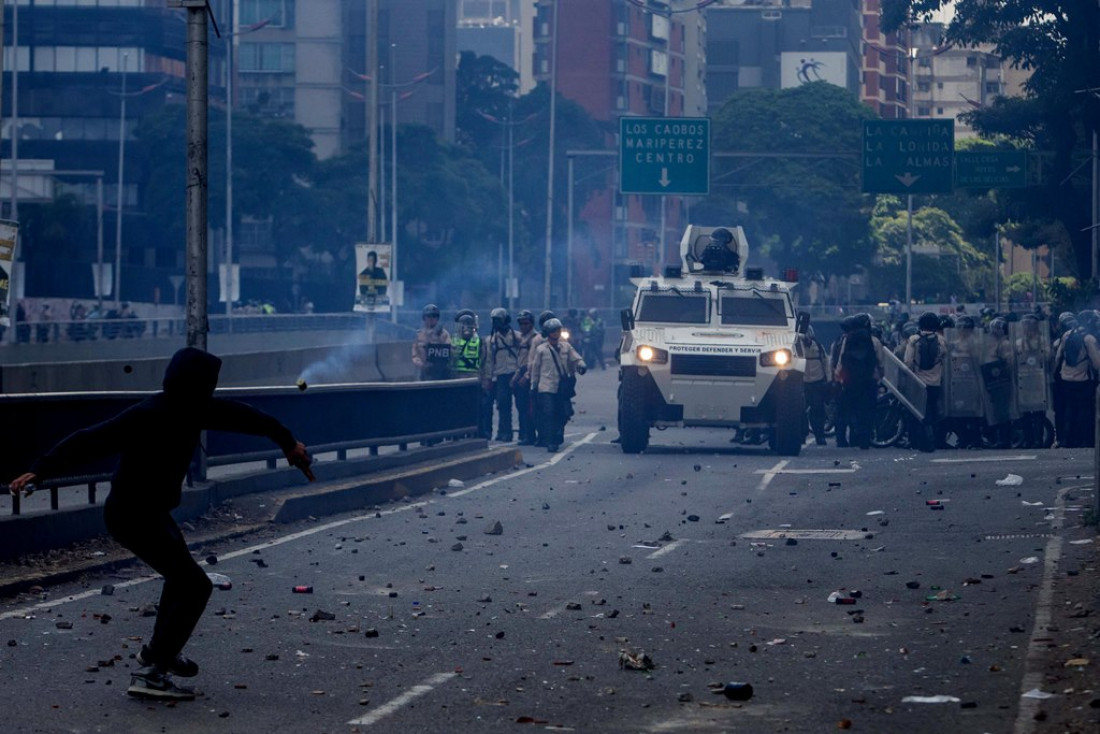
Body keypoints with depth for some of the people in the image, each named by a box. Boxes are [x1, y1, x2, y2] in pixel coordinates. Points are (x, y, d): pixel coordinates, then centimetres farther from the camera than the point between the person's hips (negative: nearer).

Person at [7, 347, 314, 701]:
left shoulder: (191, 409, -1)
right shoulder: (147, 416, -26)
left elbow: (238, 415, 15)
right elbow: (91, 441, -31)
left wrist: (287, 440, 27)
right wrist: (40, 470, -37)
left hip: (153, 512, 10)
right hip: (132, 516, -10)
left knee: (182, 575, 29)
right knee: (194, 585, -14)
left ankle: (160, 650, 47)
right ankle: (151, 673, -17)